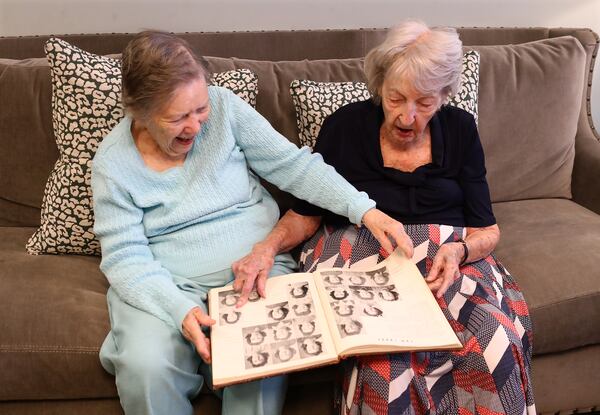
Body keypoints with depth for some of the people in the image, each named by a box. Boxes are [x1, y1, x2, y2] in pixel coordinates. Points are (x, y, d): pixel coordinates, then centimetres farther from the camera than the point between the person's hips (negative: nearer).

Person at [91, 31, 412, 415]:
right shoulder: (112, 164, -9)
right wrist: (180, 309, -27)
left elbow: (294, 165, -6)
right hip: (165, 284, 0)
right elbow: (125, 256, -10)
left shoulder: (224, 107, -7)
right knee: (146, 368, -26)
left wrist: (364, 209, -18)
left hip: (258, 265, 1)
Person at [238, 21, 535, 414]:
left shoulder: (460, 129, 3)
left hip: (451, 254, 2)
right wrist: (269, 246, -16)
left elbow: (486, 228, 3)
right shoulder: (345, 126, -2)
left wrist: (459, 250, -21)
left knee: (493, 343, -29)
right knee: (385, 351, -34)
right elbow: (307, 213, 5)